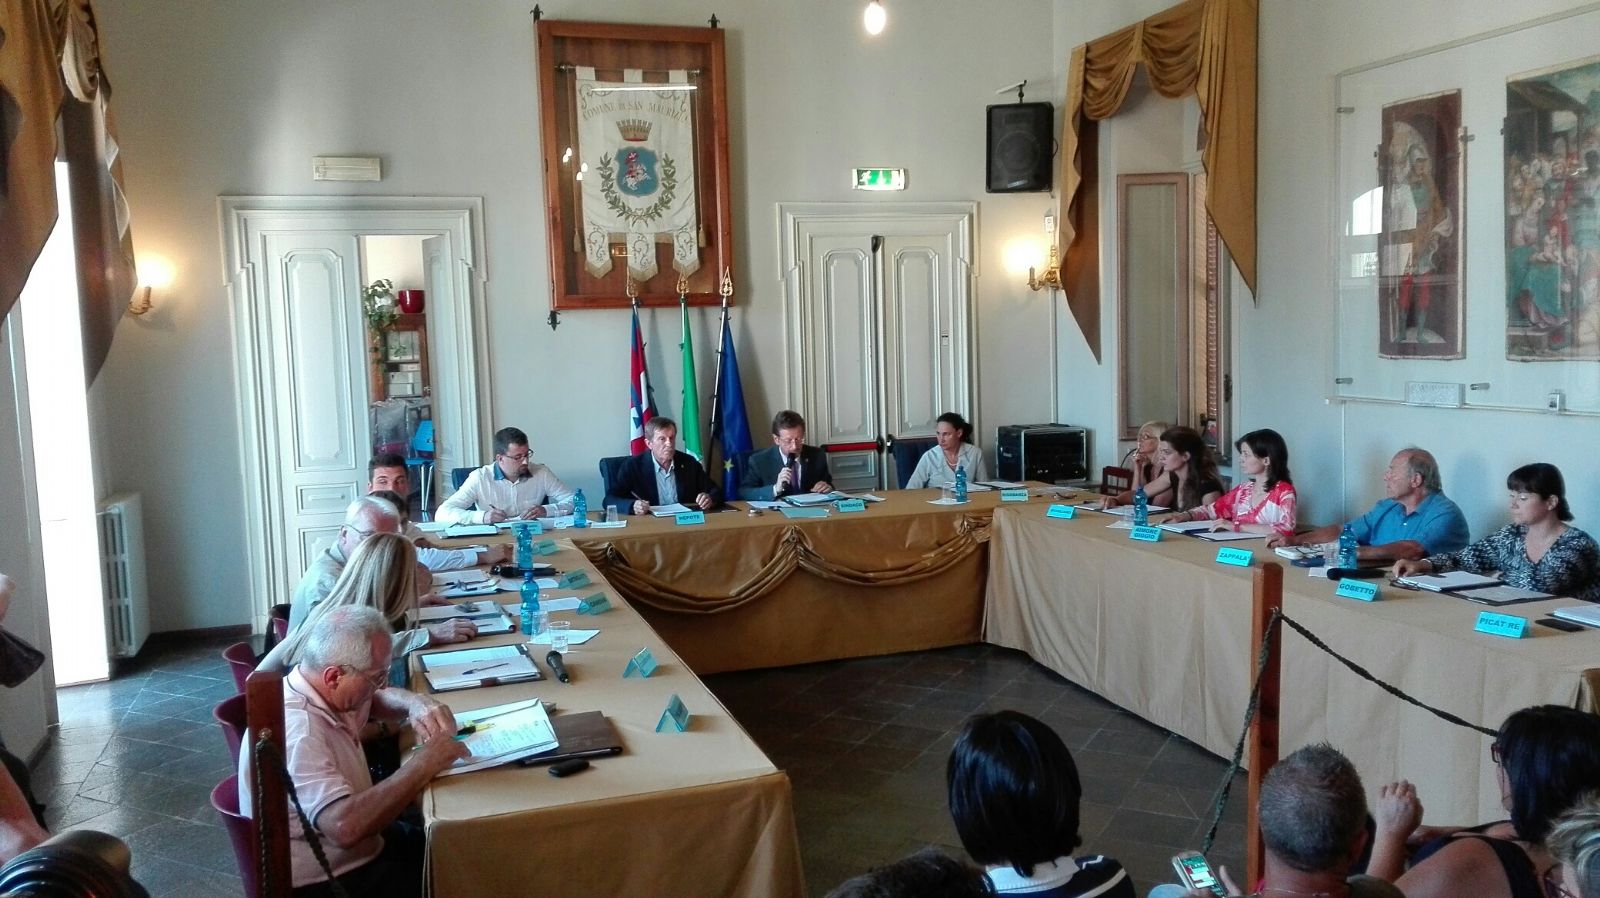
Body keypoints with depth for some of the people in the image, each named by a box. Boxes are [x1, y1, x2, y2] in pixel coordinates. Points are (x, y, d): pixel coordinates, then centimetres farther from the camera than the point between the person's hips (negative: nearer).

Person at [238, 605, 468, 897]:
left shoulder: (319, 689, -4)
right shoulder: (297, 731, -31)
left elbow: (378, 700, 17)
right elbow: (345, 826, -42)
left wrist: (415, 704, -6)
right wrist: (422, 764, -33)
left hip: (350, 852, 9)